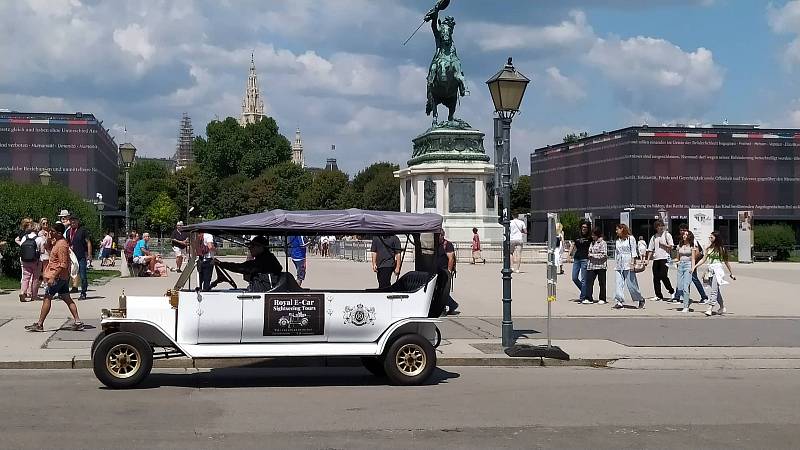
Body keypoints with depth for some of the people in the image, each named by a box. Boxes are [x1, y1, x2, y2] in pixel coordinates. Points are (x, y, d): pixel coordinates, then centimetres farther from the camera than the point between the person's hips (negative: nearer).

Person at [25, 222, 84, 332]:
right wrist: (50, 240, 11)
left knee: (47, 298, -3)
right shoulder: (57, 242, 11)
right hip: (64, 277, 10)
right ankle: (77, 322, 6)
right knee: (67, 299, 9)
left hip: (58, 277, -10)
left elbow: (63, 264, -23)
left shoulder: (61, 245, -19)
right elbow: (49, 249, 29)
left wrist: (53, 277, -24)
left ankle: (39, 324, 2)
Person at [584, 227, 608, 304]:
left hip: (600, 266, -7)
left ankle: (602, 299, 10)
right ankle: (589, 299, -3)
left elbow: (604, 255, -13)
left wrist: (593, 255, -13)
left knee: (602, 283, 3)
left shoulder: (603, 243, -6)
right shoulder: (592, 243, 17)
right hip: (591, 265, 7)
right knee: (589, 281, -3)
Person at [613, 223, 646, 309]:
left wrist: (632, 261, -11)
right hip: (619, 266, 5)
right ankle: (619, 302, -9)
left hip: (628, 264, -5)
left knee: (631, 283, -4)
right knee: (619, 284, -6)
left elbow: (634, 251, -2)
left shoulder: (630, 238, 2)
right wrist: (615, 264, 17)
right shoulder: (617, 241, 18)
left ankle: (641, 300, 12)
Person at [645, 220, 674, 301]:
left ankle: (672, 291, 3)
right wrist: (648, 259, 7)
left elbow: (671, 247, -1)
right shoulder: (654, 237, 16)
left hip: (664, 258, -5)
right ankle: (658, 295, 9)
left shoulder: (667, 235, 3)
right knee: (656, 277, 3)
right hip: (656, 259, 5)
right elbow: (650, 249, 15)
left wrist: (663, 244, -8)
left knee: (663, 276, -14)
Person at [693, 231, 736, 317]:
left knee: (714, 290, -13)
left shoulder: (721, 249, -1)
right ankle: (722, 308, 23)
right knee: (716, 291, 10)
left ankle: (710, 309, -19)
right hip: (711, 270, 6)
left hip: (718, 269, -6)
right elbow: (703, 259, 14)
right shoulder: (709, 248, 12)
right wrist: (694, 266, 3)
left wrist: (731, 274, 11)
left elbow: (726, 262, 5)